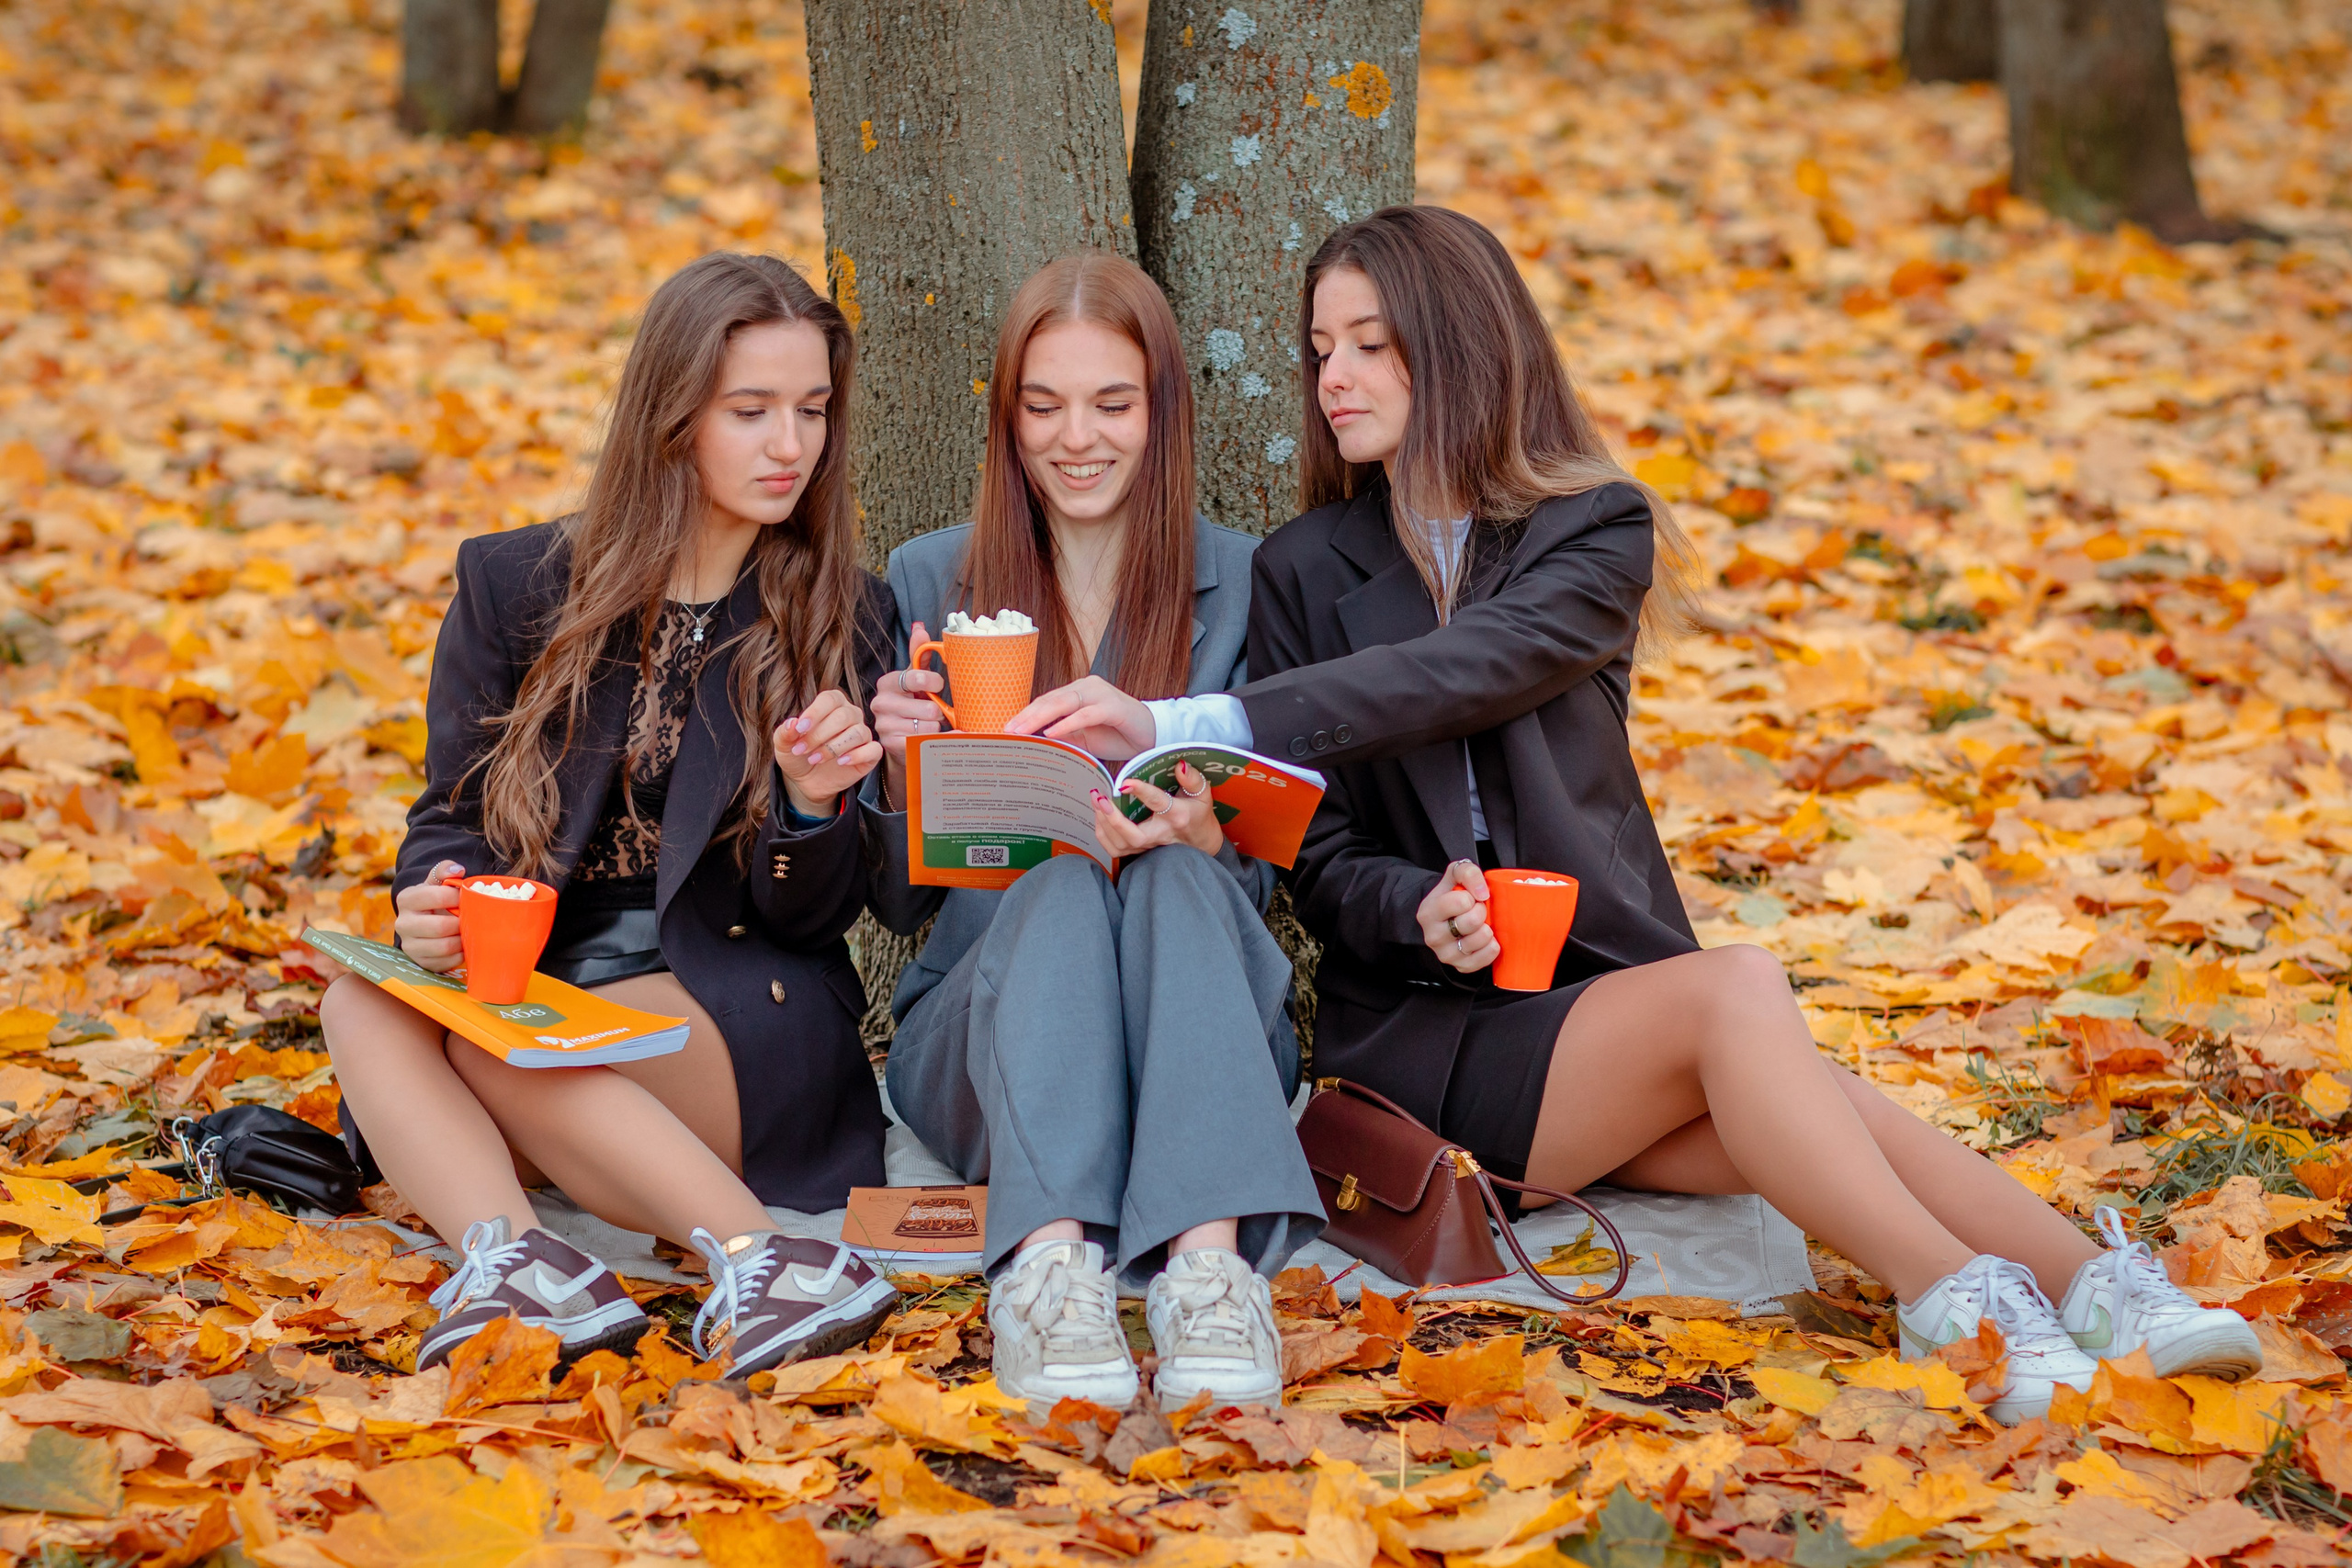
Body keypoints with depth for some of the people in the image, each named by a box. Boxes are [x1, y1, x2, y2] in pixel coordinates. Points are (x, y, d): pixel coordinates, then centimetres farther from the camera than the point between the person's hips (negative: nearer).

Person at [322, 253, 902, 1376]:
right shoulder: (514, 587, 8)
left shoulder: (839, 619, 4)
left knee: (494, 1042, -31)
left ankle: (755, 1266, -40)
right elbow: (451, 815, 9)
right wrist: (428, 912, -16)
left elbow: (810, 922, 4)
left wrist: (812, 802, -19)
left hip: (741, 1016, -3)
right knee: (364, 1006, -28)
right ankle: (512, 1256, -49)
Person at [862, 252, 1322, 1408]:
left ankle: (1211, 1265, -55)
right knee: (1062, 887, -32)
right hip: (985, 1007, 0)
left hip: (1195, 1021, 0)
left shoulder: (1243, 584, 7)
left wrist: (1202, 841, -20)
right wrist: (904, 769, -14)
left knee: (1175, 879, -32)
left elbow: (1270, 875, 4)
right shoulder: (931, 580, 8)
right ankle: (1047, 1263, -57)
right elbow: (900, 903, 8)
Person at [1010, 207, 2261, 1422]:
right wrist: (1417, 912, -22)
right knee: (1736, 993, -31)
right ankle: (1952, 1300, -39)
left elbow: (1466, 672, -17)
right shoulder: (1304, 572, 10)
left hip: (1607, 991, 1)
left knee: (1796, 1110, -31)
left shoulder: (1595, 532, 6)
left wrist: (1194, 725, -27)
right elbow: (1319, 856, 3)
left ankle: (2095, 1288, -42)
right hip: (1418, 1036, -1)